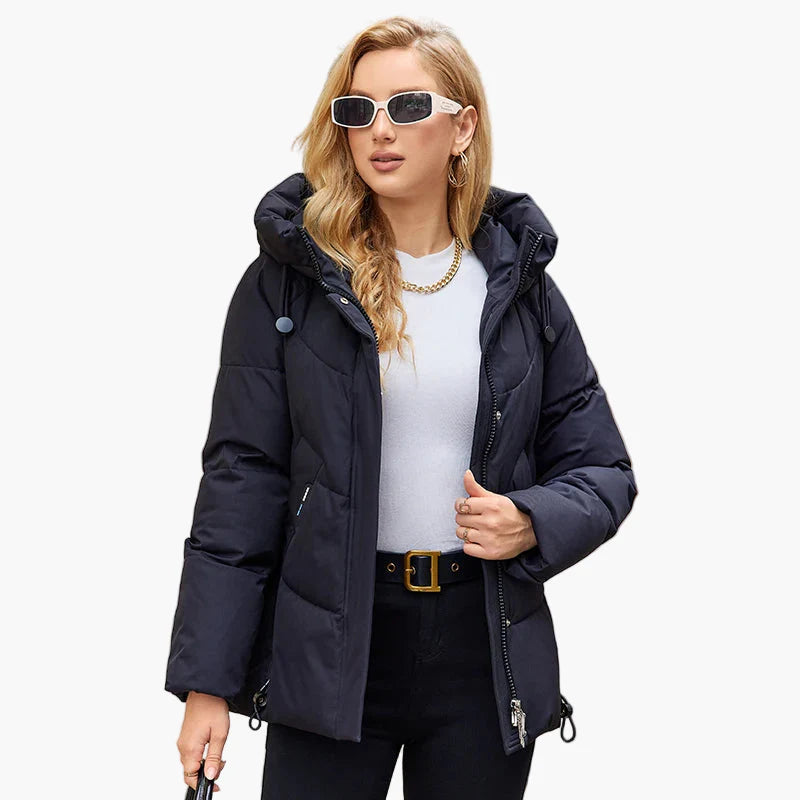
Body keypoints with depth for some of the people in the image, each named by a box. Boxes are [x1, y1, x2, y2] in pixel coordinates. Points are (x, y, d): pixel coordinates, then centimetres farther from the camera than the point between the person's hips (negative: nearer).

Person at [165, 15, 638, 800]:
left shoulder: (519, 283, 3)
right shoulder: (289, 278, -2)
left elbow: (603, 471, 9)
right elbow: (241, 479, -3)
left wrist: (532, 525, -13)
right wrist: (207, 682, -7)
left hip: (486, 647, 2)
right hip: (328, 647, -1)